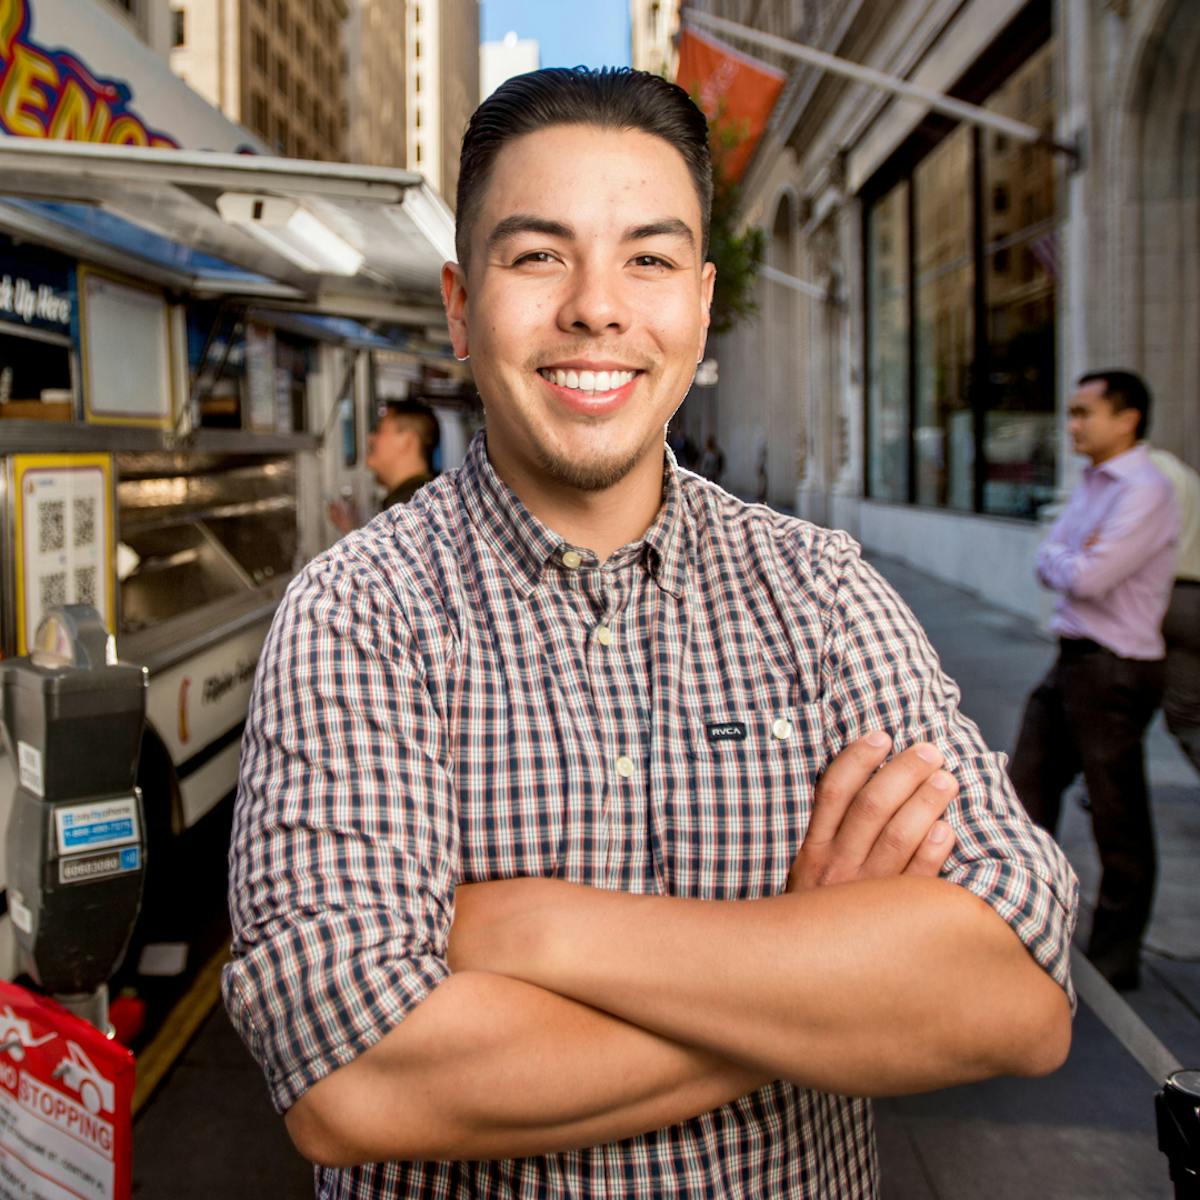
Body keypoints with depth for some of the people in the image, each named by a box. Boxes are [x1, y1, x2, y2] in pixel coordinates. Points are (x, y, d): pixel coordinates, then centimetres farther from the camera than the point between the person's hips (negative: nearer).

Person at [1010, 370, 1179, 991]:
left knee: (1118, 821, 4)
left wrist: (1066, 558, -3)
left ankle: (1114, 958, 18)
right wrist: (1076, 557, -7)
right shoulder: (1091, 485, 13)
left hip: (1115, 672, -9)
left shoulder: (1145, 492, -17)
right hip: (1072, 660, 9)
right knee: (1028, 789, 12)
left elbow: (1086, 579, -23)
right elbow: (1047, 565, 12)